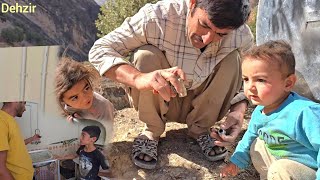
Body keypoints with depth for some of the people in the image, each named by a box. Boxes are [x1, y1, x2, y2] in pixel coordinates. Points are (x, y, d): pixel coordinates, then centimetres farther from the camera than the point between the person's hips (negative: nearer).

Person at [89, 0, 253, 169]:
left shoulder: (242, 37, -22)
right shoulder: (157, 17, -31)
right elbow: (99, 50, -30)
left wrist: (239, 109, -31)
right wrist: (138, 78, -50)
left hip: (200, 103, 2)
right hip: (158, 101, -1)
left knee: (232, 59, -21)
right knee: (146, 54, -29)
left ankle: (199, 129, -3)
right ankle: (152, 130, -7)